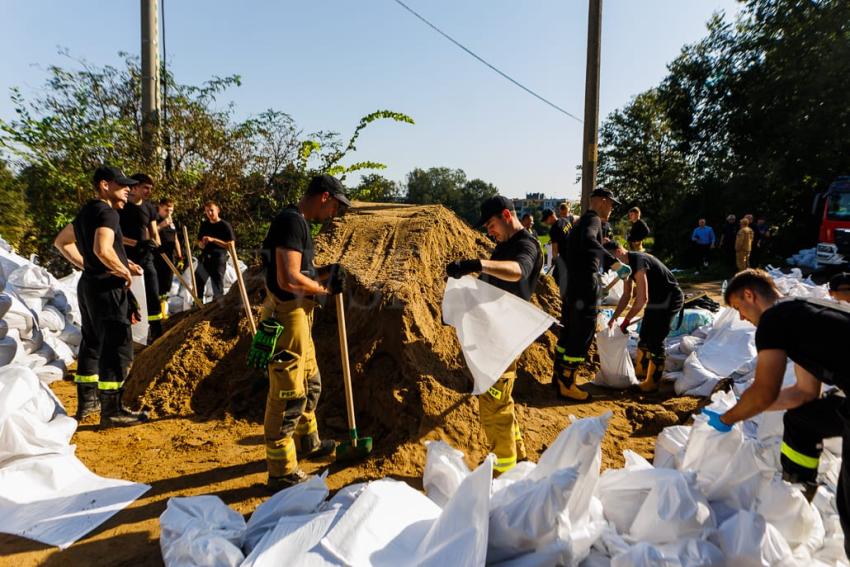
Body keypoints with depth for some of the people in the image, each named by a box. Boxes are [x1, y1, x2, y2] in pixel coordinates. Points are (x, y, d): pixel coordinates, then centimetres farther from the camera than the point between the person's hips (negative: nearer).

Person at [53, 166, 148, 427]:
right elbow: (102, 250, -31)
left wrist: (87, 266, 19)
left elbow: (61, 242, 26)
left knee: (92, 344, 17)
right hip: (107, 287, -10)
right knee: (117, 347, -7)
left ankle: (87, 400, 28)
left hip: (89, 284, 10)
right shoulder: (107, 212, -15)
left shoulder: (87, 211, 15)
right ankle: (112, 410, -4)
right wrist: (124, 271, -16)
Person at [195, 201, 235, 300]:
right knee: (197, 283, 8)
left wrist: (213, 240, -18)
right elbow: (199, 241, 22)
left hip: (219, 259, -6)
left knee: (217, 288, -1)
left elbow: (231, 245, -10)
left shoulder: (225, 225, -4)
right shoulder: (204, 225, 12)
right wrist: (202, 244, -3)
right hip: (204, 259, 6)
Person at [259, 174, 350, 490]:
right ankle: (282, 474, 10)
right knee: (288, 395, -2)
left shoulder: (299, 222, 14)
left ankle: (307, 443, 43)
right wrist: (325, 288, -12)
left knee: (310, 384, 24)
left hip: (299, 316, 11)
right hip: (286, 317, -11)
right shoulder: (292, 221, -18)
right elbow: (288, 279, -27)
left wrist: (324, 274, 4)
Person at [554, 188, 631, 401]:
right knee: (582, 336, -3)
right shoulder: (593, 219, -11)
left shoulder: (581, 221, 20)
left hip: (573, 286, 10)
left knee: (569, 332, 17)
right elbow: (588, 241, -35)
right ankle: (566, 384, 3)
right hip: (586, 288, -10)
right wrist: (616, 263, -40)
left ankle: (560, 375, 27)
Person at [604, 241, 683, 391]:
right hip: (656, 299, 9)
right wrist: (613, 318, 1)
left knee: (655, 341, -9)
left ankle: (652, 382, 1)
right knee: (644, 337, 13)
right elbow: (626, 295, 9)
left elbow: (642, 298, -29)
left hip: (670, 299, -9)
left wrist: (626, 321, -23)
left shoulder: (638, 262, -28)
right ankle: (639, 373, 27)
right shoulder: (627, 265, 2)